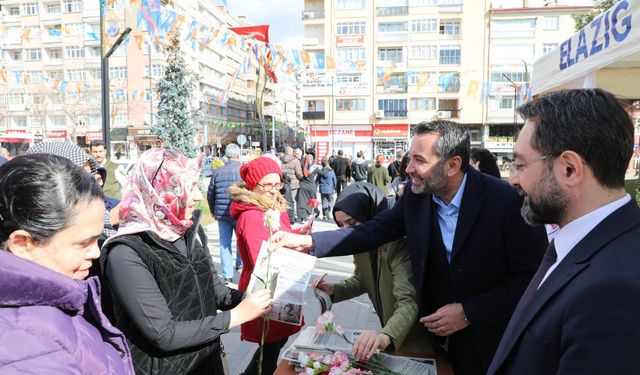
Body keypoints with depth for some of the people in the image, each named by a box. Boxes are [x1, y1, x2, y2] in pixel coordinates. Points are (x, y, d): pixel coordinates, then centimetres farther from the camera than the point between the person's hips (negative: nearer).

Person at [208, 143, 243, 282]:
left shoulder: (217, 172, 2)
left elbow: (210, 194, 8)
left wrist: (213, 211, 21)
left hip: (222, 213, 2)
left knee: (225, 242, 9)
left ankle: (227, 275, 11)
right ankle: (240, 264, 30)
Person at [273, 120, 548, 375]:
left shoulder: (508, 202, -22)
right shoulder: (416, 193, -10)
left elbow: (532, 277, -17)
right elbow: (375, 230, -6)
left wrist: (469, 312, -22)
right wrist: (306, 241, -13)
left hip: (488, 341, -3)